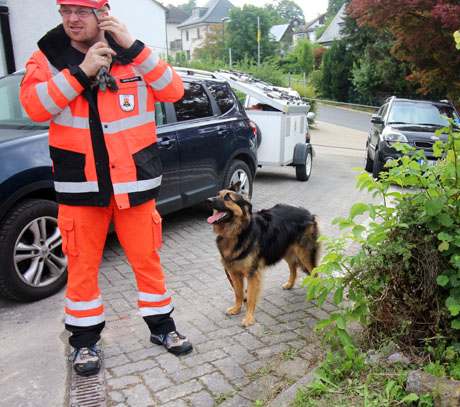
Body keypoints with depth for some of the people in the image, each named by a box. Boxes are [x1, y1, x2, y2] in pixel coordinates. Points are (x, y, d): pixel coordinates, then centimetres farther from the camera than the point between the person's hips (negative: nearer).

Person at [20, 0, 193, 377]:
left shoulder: (133, 55, 4)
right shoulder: (48, 57, 3)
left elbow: (174, 91, -9)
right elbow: (34, 106, -11)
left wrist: (133, 46, -17)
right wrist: (81, 71, -19)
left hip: (134, 180, 0)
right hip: (80, 183, 0)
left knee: (147, 258, 9)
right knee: (82, 265, 8)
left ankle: (162, 325, 30)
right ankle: (85, 341, 28)